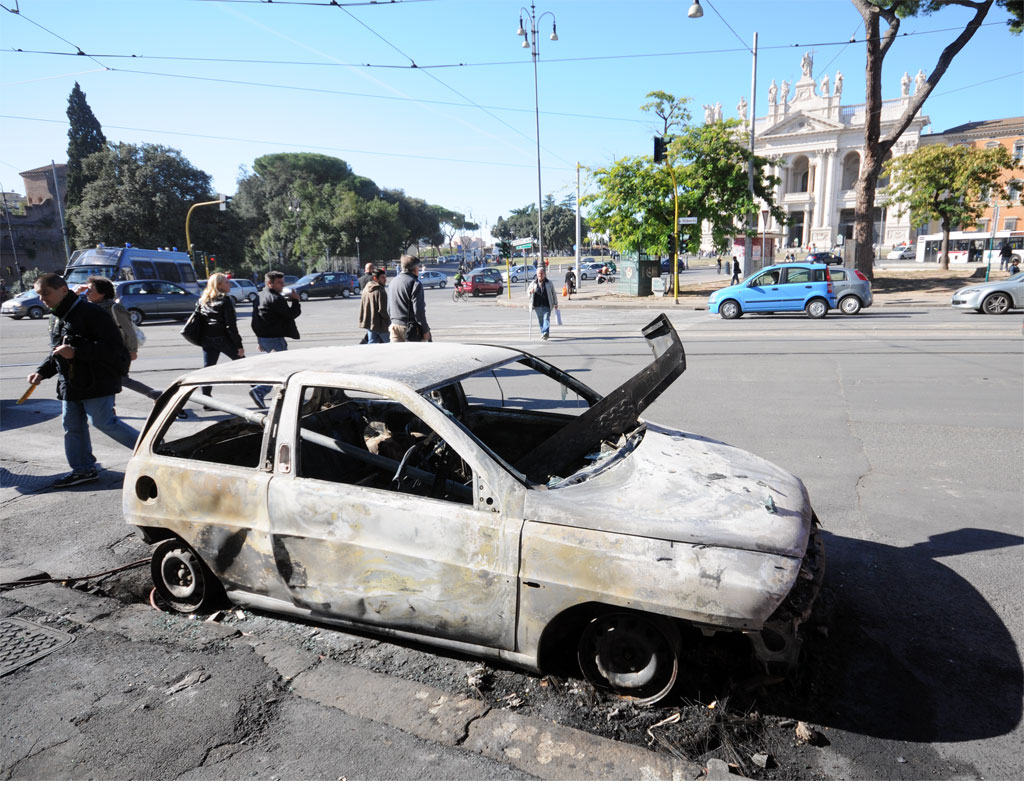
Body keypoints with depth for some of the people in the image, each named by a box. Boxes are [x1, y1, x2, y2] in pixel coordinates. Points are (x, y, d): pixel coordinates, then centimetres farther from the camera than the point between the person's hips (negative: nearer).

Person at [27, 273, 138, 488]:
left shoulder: (90, 312, -15)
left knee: (104, 422, -9)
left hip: (96, 383, -9)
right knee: (72, 426, 11)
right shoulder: (59, 319, 16)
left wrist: (76, 352, -26)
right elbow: (56, 353, 27)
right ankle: (83, 470, 21)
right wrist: (42, 371, 11)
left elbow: (113, 346, -23)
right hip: (69, 384, 10)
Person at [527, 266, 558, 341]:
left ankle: (545, 333, -27)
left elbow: (553, 294, 13)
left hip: (547, 305, -2)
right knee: (540, 320, 7)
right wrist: (530, 291, -10)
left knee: (546, 319, -15)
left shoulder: (549, 283, 7)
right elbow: (527, 293, 14)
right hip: (537, 305, 2)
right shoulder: (533, 283, 10)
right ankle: (544, 333, 21)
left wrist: (555, 303, 12)